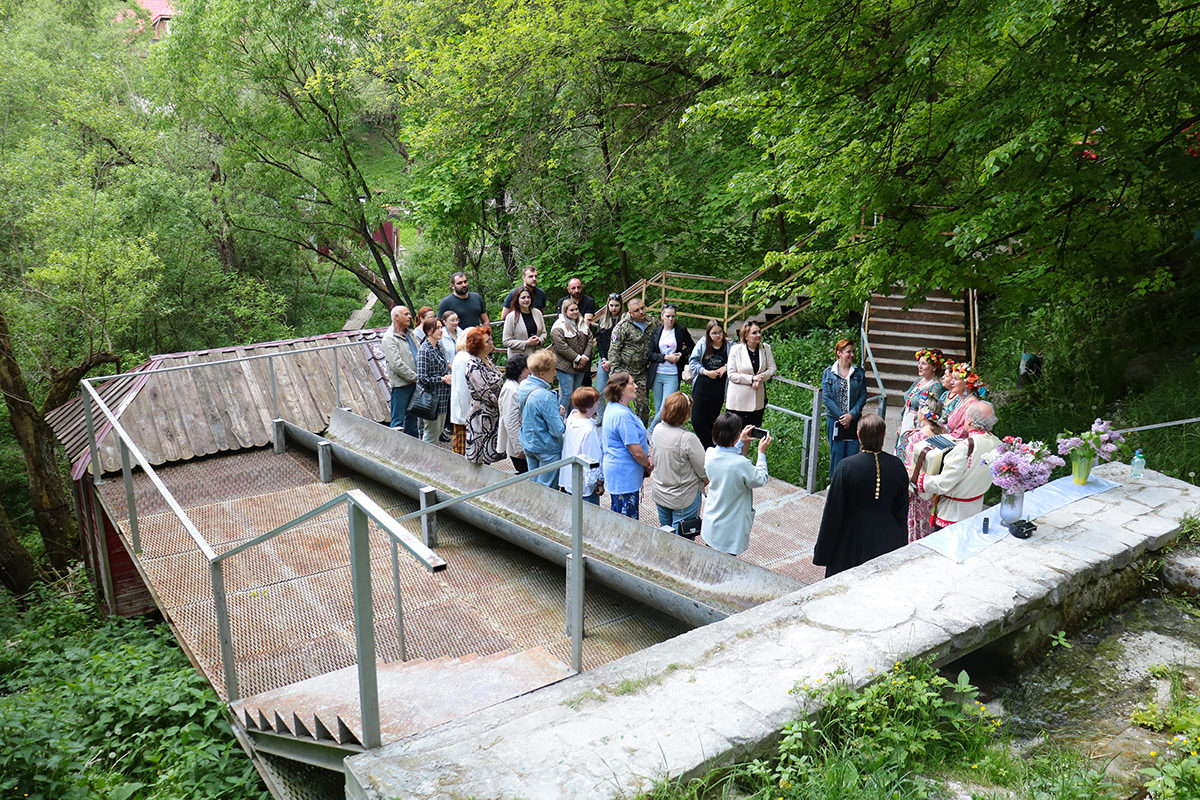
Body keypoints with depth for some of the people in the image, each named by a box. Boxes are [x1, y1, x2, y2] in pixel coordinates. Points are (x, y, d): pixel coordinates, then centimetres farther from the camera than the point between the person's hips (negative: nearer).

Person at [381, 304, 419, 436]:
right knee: (398, 421, -3)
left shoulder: (409, 334, 13)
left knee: (412, 417, 18)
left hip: (413, 382, 8)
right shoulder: (389, 338, -13)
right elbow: (397, 364, -19)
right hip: (400, 384, -8)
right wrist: (416, 377, -16)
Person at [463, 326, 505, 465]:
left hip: (494, 414, 9)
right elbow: (485, 393, -21)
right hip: (482, 415, -9)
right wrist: (503, 405, -14)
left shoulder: (487, 359, 7)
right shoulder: (473, 366, -20)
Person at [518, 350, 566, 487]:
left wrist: (556, 411, 2)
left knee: (533, 483, 22)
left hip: (528, 445, 8)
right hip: (547, 449, -8)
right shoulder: (545, 396, -30)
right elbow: (557, 430, -26)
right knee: (548, 489, 6)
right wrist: (566, 425, -5)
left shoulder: (524, 385, -4)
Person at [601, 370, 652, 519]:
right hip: (625, 475, -11)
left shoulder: (612, 407, 9)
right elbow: (636, 452, -22)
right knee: (629, 522, -2)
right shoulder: (622, 415, -24)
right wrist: (648, 465, -2)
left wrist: (647, 457, 5)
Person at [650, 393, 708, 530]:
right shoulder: (688, 439, -27)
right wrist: (706, 480, 5)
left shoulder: (657, 430, -8)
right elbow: (703, 470, -16)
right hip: (683, 498, -6)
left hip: (659, 494, 7)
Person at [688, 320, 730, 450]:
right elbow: (693, 362, 1)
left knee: (712, 421, 7)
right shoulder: (702, 344, -2)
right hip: (701, 388, 0)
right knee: (697, 421, -5)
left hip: (718, 390, 0)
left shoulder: (728, 346, -1)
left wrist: (725, 367, -10)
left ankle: (709, 448, 23)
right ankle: (709, 447, 11)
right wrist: (706, 372, -11)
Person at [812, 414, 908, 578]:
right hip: (886, 543, 3)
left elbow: (832, 513, -12)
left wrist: (821, 552, -2)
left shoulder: (847, 466, -18)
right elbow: (902, 513, 1)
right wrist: (901, 549, 14)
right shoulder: (896, 466, -8)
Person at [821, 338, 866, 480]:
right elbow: (826, 397, -5)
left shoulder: (859, 372, 3)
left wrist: (851, 415, -12)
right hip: (835, 419, -1)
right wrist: (841, 416, -12)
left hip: (854, 419, 1)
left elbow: (863, 396, 0)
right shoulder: (828, 373, -1)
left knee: (853, 453, 3)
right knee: (836, 453, 5)